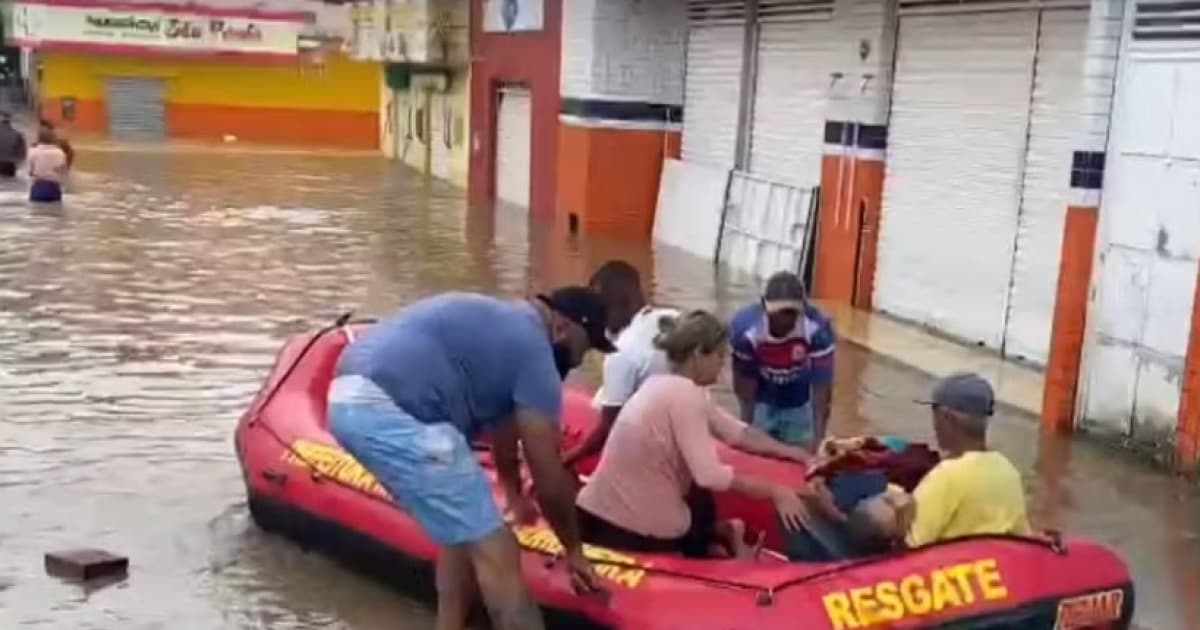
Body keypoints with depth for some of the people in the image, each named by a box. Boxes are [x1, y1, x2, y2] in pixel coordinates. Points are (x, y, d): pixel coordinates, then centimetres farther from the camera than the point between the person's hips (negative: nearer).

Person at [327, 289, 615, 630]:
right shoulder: (532, 348, -2)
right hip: (388, 411, -11)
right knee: (494, 551, -4)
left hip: (352, 399, 11)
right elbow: (549, 479, 1)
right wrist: (574, 549, 16)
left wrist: (514, 494, 56)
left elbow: (502, 422, 42)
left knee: (465, 532, 23)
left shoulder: (504, 325, 26)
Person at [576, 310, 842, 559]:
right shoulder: (684, 394, -16)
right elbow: (711, 476, -21)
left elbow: (736, 432, 12)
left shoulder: (666, 385, 9)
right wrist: (775, 492, -14)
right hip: (640, 530, -8)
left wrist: (792, 452, 8)